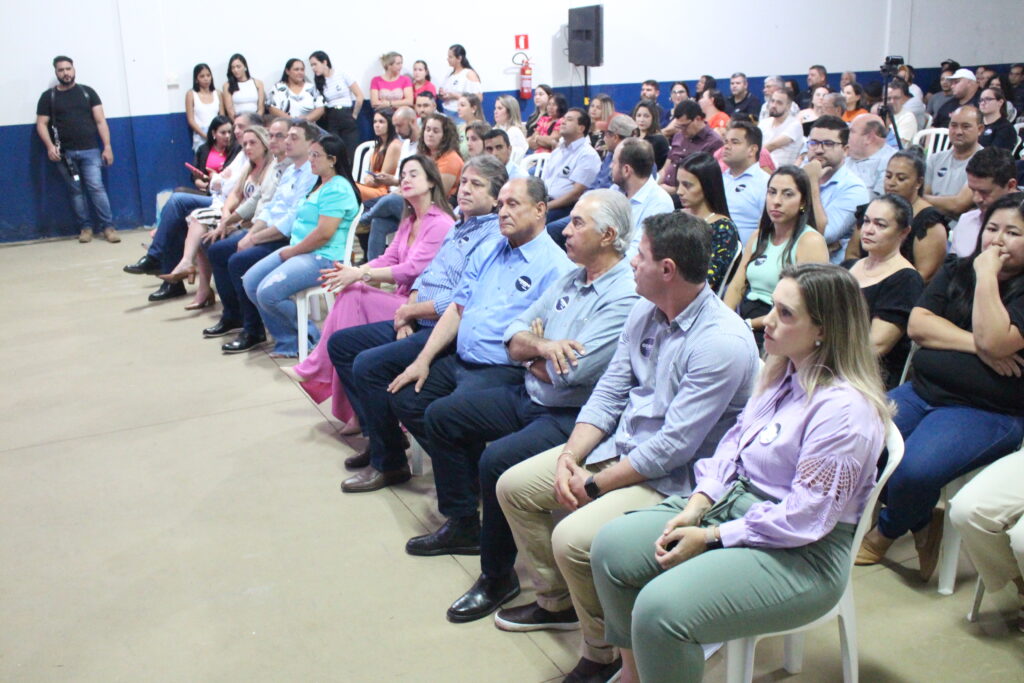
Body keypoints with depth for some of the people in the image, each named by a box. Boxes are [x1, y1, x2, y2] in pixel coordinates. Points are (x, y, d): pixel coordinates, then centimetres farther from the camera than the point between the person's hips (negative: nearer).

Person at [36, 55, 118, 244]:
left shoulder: (87, 92, 9)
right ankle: (85, 227, 9)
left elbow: (100, 121, 5)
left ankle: (108, 226, -5)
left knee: (96, 187, -9)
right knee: (76, 191, 4)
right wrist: (50, 146, -11)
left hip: (90, 150, -1)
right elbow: (41, 124, 6)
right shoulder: (48, 96, 9)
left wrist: (107, 146, -4)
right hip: (65, 153, 1)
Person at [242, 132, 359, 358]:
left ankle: (310, 337, -1)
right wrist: (290, 249, 6)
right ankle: (288, 341, 7)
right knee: (250, 282, 3)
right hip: (298, 251, 11)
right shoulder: (319, 185, 18)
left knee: (268, 293, -23)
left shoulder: (337, 189, -15)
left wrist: (292, 251, -13)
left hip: (322, 258, -11)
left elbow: (324, 233, -23)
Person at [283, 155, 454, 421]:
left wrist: (360, 274, -21)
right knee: (349, 294, -17)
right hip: (402, 299, 8)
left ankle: (316, 370, -12)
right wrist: (352, 271, -8)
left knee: (353, 296, -22)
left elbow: (413, 269, -19)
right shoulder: (408, 221, 19)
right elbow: (388, 259, 11)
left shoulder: (441, 224, -11)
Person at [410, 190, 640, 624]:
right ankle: (462, 522, 24)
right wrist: (546, 347, -16)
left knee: (496, 461, -31)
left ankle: (498, 576, -9)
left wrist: (533, 350, -4)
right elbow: (514, 340, 7)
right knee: (442, 415, 11)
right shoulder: (571, 279, 10)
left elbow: (570, 373, -25)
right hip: (529, 398, 10)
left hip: (573, 417, -10)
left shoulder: (626, 298, -18)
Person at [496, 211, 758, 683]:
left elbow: (672, 448, -25)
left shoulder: (723, 343, -25)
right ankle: (555, 601, 25)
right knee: (513, 486, 7)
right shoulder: (645, 311, 0)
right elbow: (609, 392, 5)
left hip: (672, 479, -9)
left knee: (573, 538, -27)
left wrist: (593, 486, -18)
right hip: (619, 446, 9)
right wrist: (569, 456, -9)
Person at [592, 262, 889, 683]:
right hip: (733, 502, 9)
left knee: (661, 608, -28)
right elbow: (734, 444, 10)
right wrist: (696, 506, -5)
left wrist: (710, 537, -16)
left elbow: (803, 518, -23)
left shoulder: (845, 410, -23)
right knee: (612, 546, -5)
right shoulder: (782, 373, 6)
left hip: (800, 554, -9)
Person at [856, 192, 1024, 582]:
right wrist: (975, 344, -12)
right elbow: (917, 325, 2)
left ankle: (887, 533, 5)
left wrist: (987, 275, -15)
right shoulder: (955, 273, 15)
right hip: (921, 392, 6)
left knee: (916, 470, -31)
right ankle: (920, 524, 4)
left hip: (987, 413, -6)